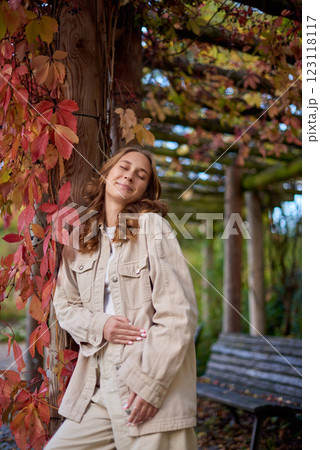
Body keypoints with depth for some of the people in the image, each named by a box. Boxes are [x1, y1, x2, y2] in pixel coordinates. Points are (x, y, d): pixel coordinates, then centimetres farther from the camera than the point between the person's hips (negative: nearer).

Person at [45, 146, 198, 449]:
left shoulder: (152, 226, -5)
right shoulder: (81, 237, 10)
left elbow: (179, 314, -11)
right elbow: (64, 304, 14)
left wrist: (150, 384, -14)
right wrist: (99, 325, -6)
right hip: (96, 387, 5)